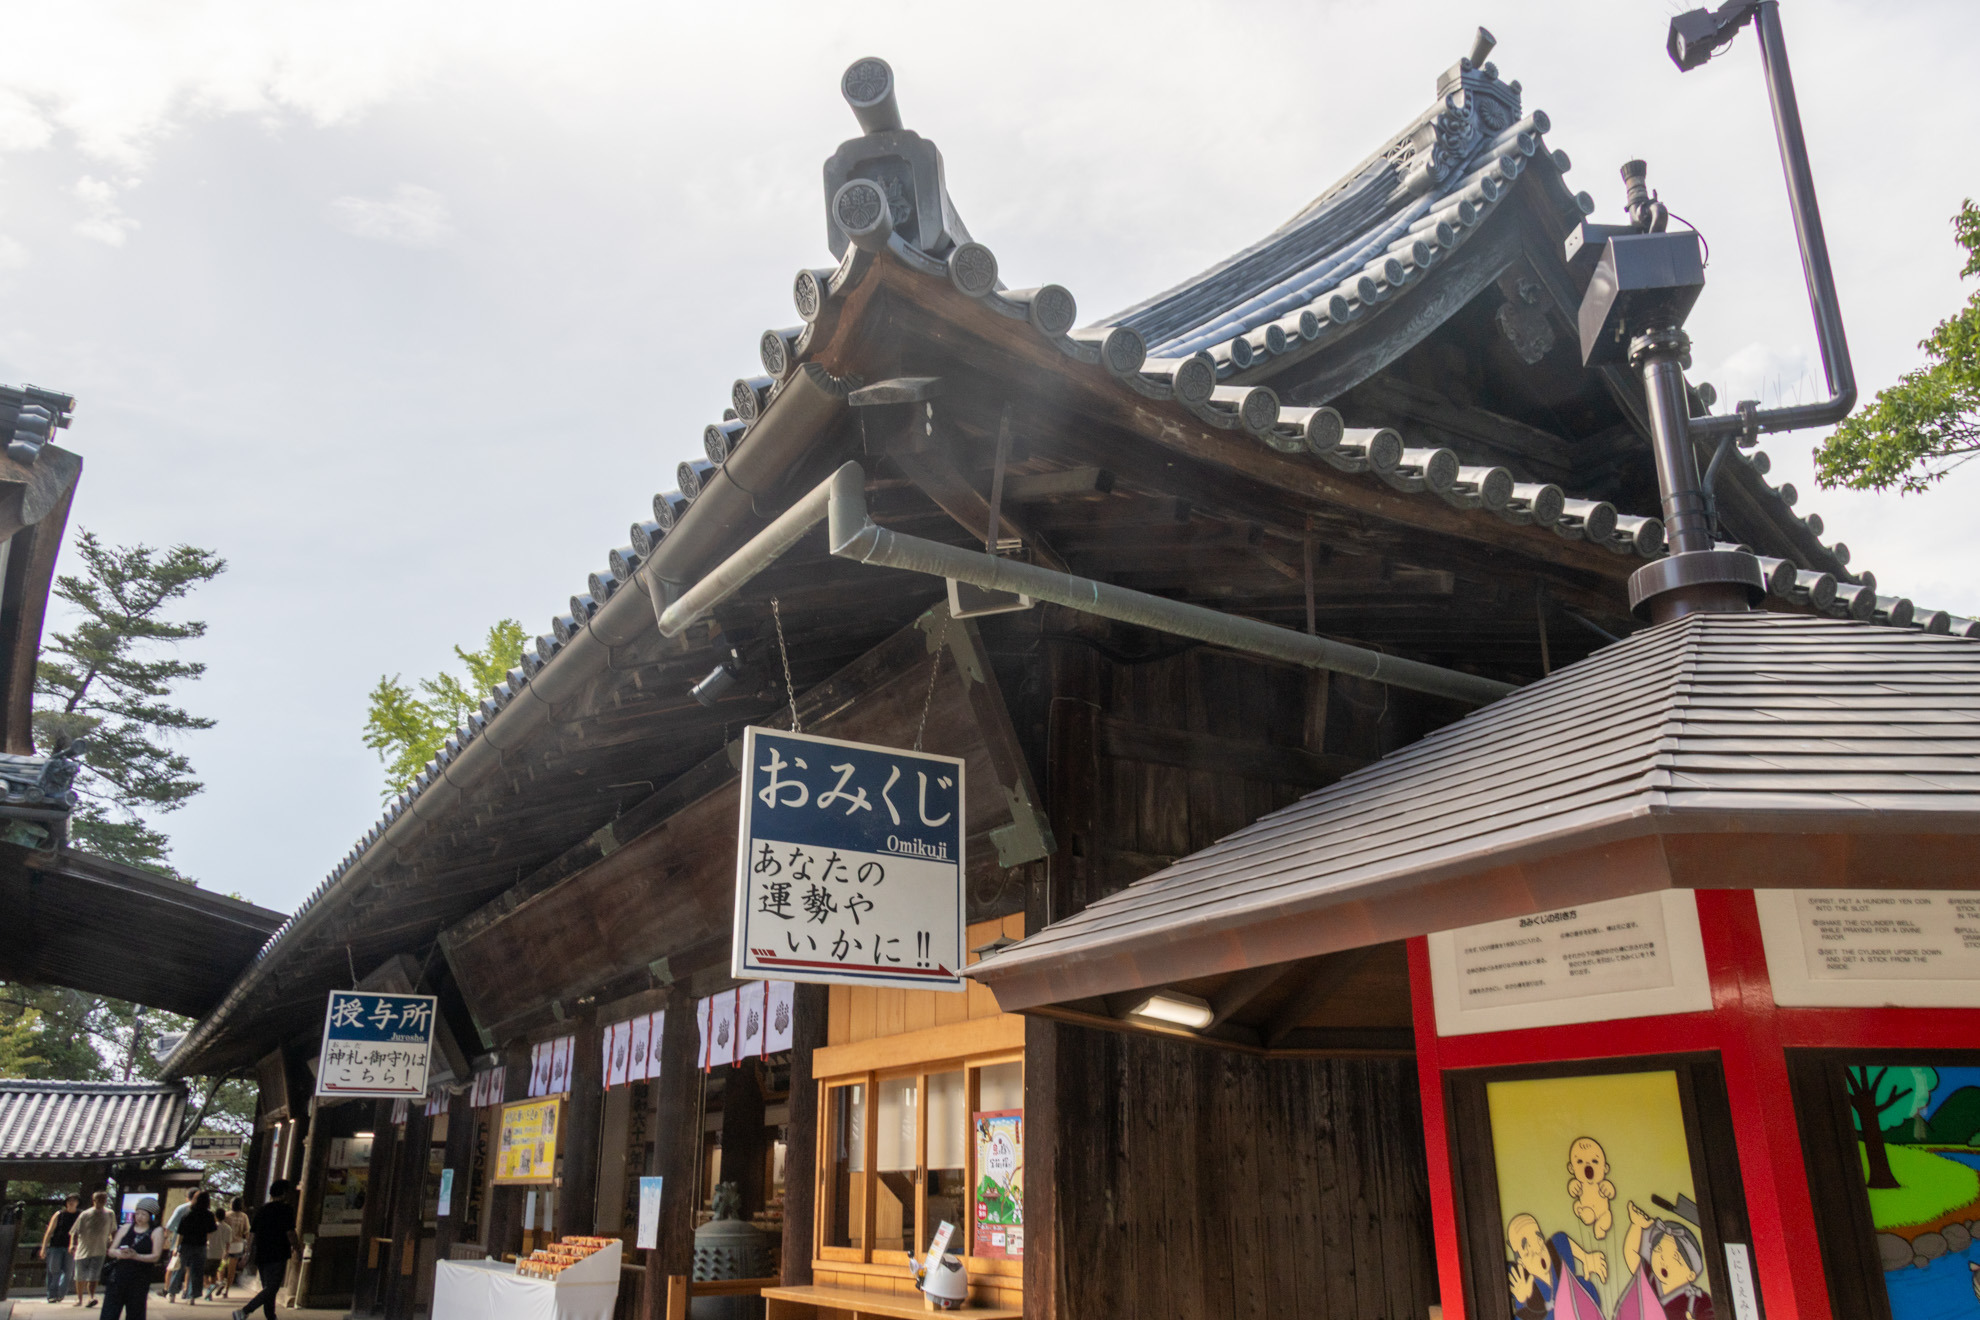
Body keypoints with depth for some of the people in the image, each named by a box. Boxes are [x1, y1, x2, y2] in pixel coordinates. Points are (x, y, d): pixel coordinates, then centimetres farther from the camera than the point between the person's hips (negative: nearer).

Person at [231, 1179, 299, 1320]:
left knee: (268, 1289, 15)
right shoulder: (285, 1209, -7)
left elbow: (251, 1234, 13)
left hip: (261, 1256, 8)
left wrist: (250, 1255, 19)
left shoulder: (261, 1211, 14)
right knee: (271, 1289, -7)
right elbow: (290, 1233, -11)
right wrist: (297, 1249, 3)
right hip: (277, 1256, -8)